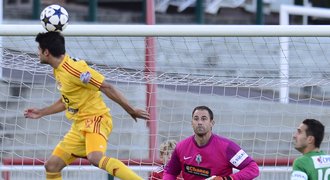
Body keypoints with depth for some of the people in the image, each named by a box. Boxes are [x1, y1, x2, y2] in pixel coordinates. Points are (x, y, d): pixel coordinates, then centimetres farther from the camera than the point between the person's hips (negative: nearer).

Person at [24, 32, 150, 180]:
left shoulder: (73, 68, -18)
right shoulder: (58, 70, 12)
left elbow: (107, 88, -17)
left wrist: (131, 110, -17)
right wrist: (41, 113, 36)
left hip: (95, 119, -10)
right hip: (79, 125, 10)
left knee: (95, 157, -37)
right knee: (52, 165, 6)